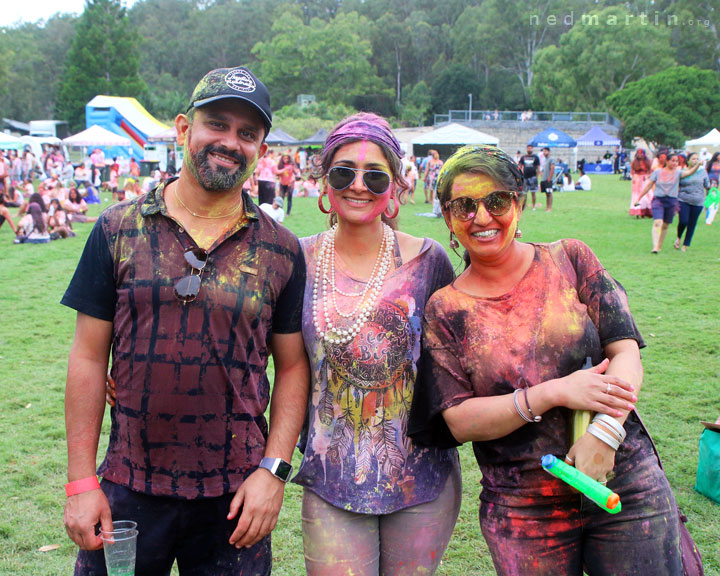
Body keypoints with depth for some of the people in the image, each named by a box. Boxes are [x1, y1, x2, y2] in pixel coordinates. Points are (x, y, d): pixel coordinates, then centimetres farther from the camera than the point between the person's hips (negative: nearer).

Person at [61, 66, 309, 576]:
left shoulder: (281, 251, 0)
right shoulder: (119, 230, -1)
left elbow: (293, 368, 3)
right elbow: (89, 358, 0)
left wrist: (273, 470, -6)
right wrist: (81, 482, -2)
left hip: (233, 496, 0)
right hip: (128, 490, 0)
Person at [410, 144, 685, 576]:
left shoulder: (570, 258, 1)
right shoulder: (445, 310, -1)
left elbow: (627, 353, -5)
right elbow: (460, 421, -7)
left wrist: (604, 432, -22)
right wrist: (557, 393, -19)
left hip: (628, 487, 1)